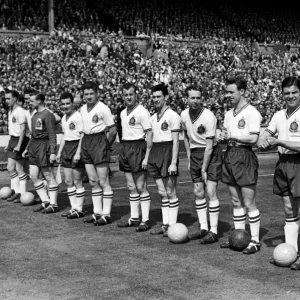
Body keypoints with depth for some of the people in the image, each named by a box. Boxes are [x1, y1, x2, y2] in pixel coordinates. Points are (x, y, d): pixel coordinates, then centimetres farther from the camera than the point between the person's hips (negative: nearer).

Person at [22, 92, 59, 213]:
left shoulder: (47, 115, -12)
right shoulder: (34, 114, 16)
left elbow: (52, 135, -15)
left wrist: (53, 152, -20)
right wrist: (27, 148, 23)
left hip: (44, 145, -9)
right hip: (34, 145, 9)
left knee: (49, 176, -2)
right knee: (33, 175, 7)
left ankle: (53, 204, 5)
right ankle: (45, 201, 16)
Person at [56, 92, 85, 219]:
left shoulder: (78, 116, -12)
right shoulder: (64, 118, 14)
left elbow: (83, 136, -15)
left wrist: (78, 153, -20)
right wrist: (59, 152, 21)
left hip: (76, 147, -9)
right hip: (66, 148, 9)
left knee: (77, 181, -2)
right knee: (68, 181, 10)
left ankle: (79, 210, 6)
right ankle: (73, 208, 18)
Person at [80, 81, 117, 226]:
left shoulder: (103, 108, -10)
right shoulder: (82, 109, 11)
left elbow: (112, 130, -11)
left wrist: (105, 146, -7)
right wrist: (83, 146, 11)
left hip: (99, 141, -7)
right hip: (86, 142, 8)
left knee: (103, 182, -4)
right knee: (93, 182, 11)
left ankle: (106, 215, 0)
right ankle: (97, 213, 19)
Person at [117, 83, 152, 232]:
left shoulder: (142, 112, -10)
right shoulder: (123, 113, 13)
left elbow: (149, 134, -13)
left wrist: (146, 157, -18)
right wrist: (122, 152, 12)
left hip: (138, 148, -7)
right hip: (125, 148, 7)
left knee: (141, 187, -4)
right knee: (131, 187, 12)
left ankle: (145, 220, 2)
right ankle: (134, 218, 21)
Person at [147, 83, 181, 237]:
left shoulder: (172, 115, -8)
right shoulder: (153, 118, 14)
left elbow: (176, 141, -12)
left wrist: (173, 162, -17)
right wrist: (148, 158, 13)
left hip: (167, 152, -7)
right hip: (155, 152, 7)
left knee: (170, 192, -2)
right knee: (162, 192, 11)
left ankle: (173, 225, 5)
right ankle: (165, 224, 17)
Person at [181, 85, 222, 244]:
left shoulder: (209, 117, -20)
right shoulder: (184, 115, -1)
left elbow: (209, 147, -18)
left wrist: (204, 170, -16)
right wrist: (189, 157, 13)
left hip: (211, 153, -6)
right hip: (195, 153, 6)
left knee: (210, 191, -11)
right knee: (198, 193, 7)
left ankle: (214, 232, -4)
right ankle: (203, 228, 17)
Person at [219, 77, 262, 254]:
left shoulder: (251, 112, -10)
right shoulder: (229, 114, 15)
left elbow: (253, 138, -17)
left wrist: (232, 136, -11)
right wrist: (223, 137, 0)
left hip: (245, 156, -8)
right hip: (230, 155, 8)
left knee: (249, 203, -5)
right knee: (236, 202, 13)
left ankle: (255, 241, 2)